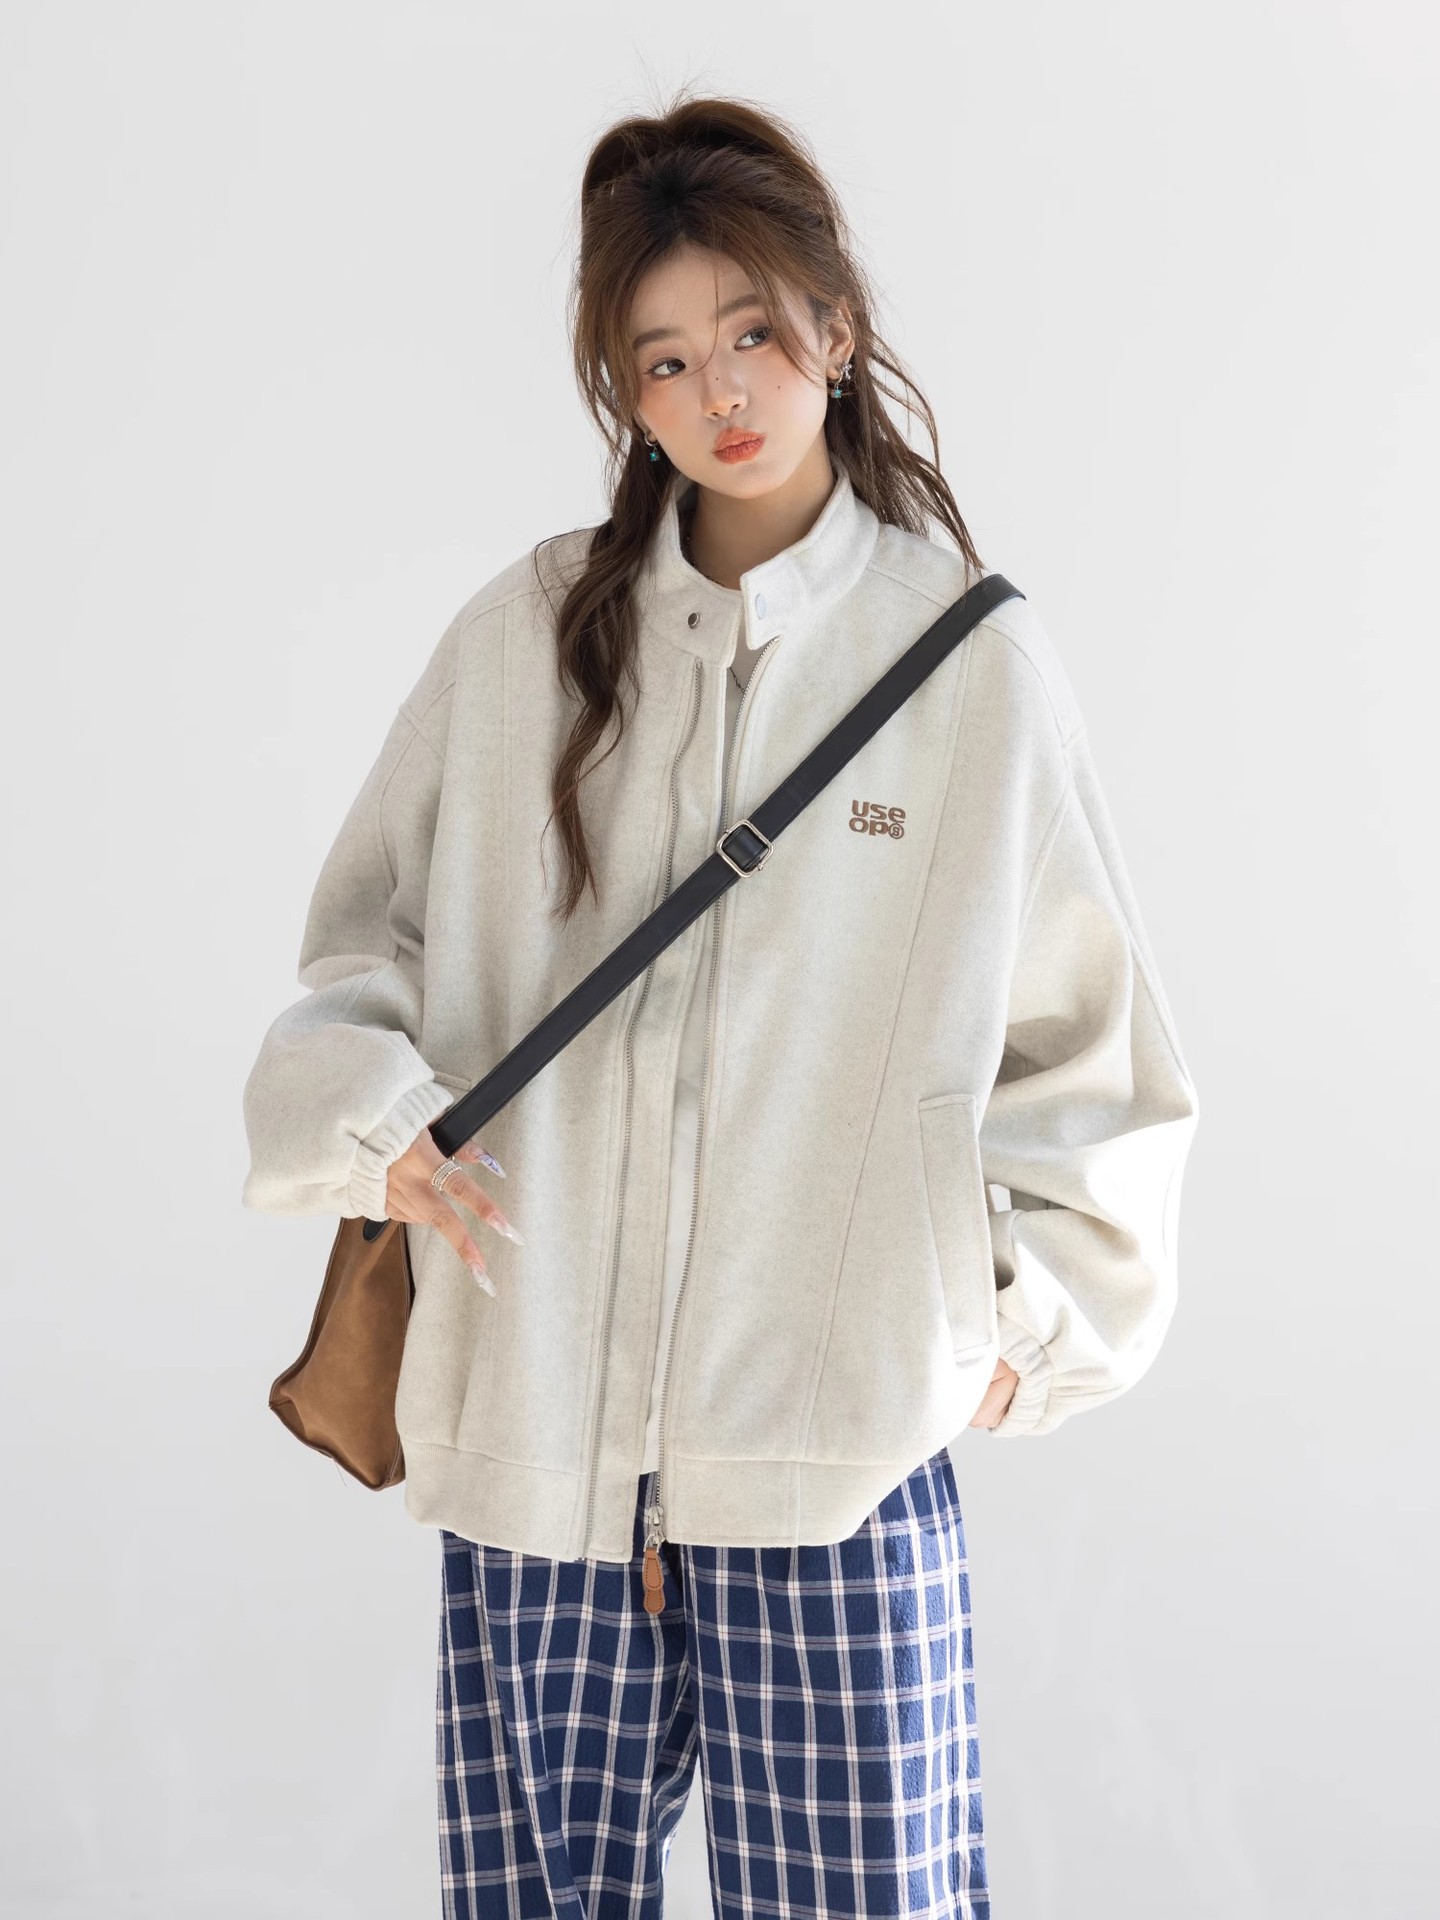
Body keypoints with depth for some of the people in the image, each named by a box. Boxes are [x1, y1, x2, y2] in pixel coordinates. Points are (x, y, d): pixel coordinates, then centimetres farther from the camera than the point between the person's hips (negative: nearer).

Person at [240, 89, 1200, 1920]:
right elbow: (364, 936, 13)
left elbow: (1090, 1042, 9)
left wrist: (1025, 1313, 3)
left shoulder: (977, 664, 1)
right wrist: (374, 1115, -6)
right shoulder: (525, 638, 6)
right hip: (531, 1435, 2)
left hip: (834, 1443, -2)